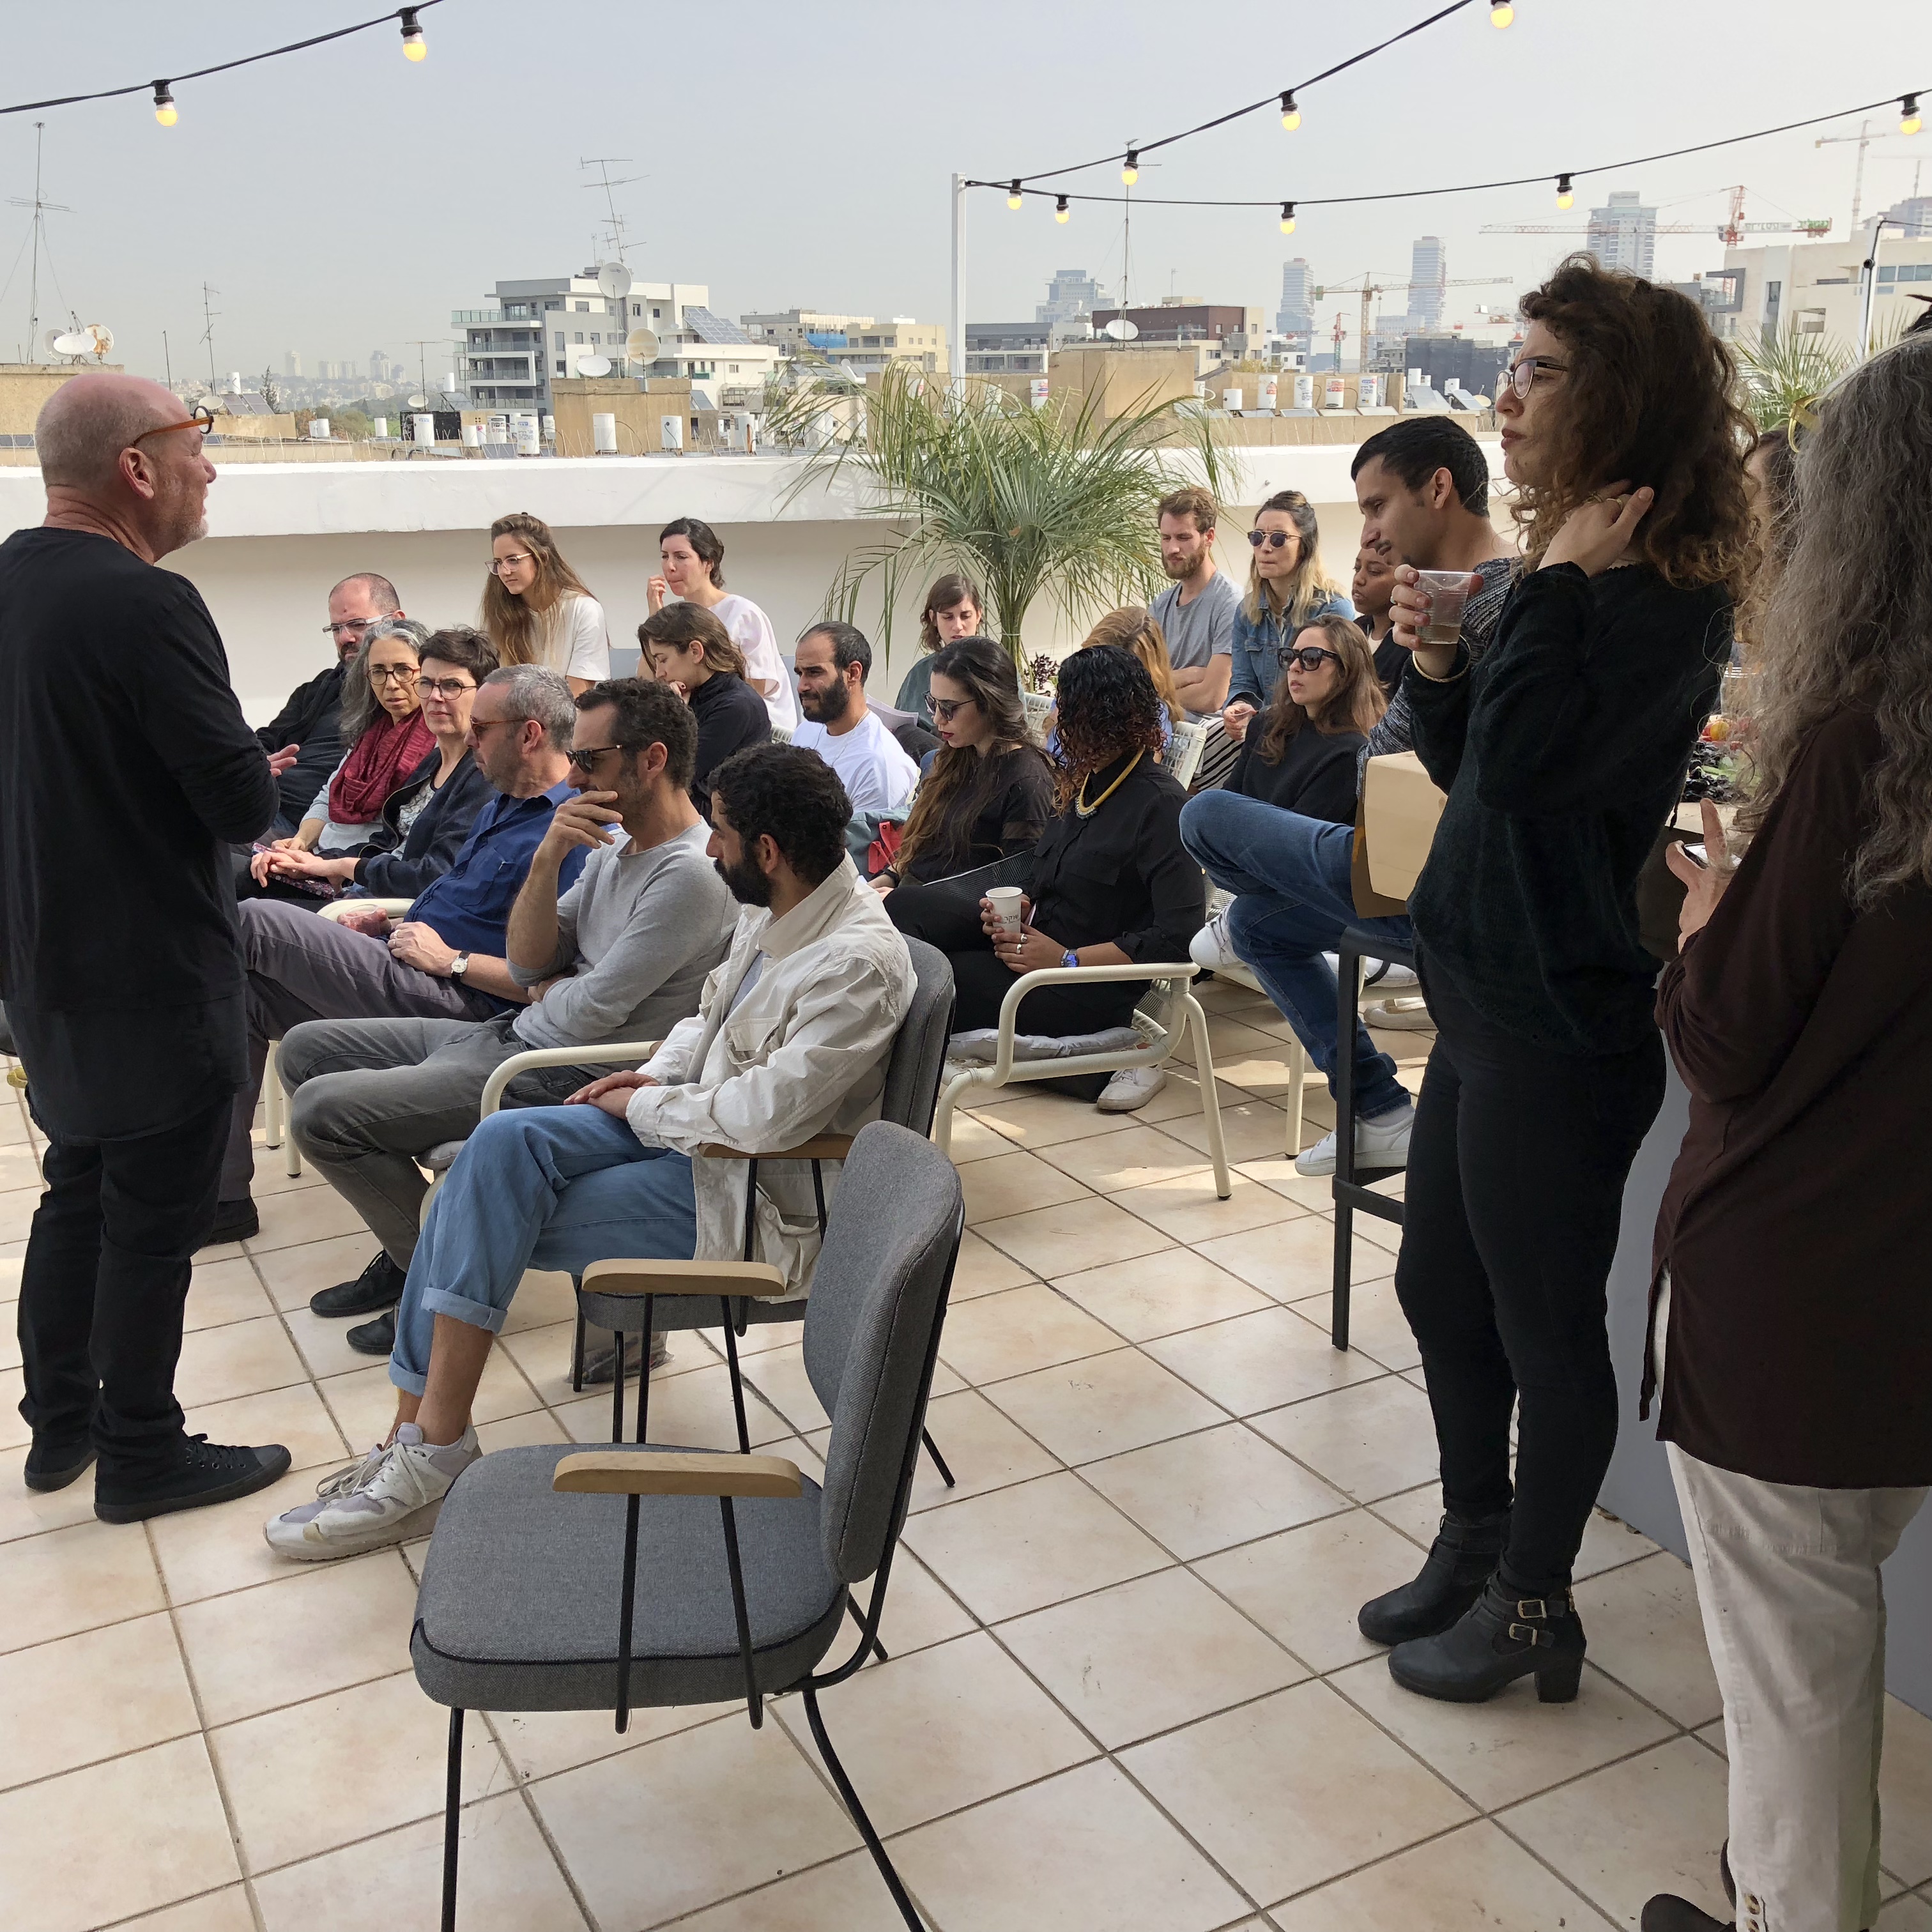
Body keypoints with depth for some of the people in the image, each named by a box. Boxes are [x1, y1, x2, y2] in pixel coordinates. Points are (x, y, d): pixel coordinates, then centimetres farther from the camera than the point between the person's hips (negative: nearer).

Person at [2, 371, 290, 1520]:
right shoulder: (147, 604, -22)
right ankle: (141, 1456, 18)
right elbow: (247, 803, -23)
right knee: (154, 1219, 5)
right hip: (154, 973, -8)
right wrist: (247, 768, -1)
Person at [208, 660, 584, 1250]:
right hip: (406, 964, 10)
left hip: (452, 997, -10)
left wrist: (449, 959, -15)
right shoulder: (502, 801, 17)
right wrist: (391, 922, 13)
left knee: (250, 922, -9)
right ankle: (225, 1194, 12)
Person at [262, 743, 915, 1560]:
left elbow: (764, 1114, -29)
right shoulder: (772, 909, 4)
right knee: (501, 1143, -13)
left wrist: (643, 1106, -14)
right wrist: (656, 1075, 2)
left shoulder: (858, 962, -24)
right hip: (696, 1124, 8)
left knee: (487, 1219, -13)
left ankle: (432, 1448, 2)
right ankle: (421, 1428, -9)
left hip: (757, 1194, -8)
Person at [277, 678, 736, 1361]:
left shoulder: (690, 877, -22)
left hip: (558, 1079, -10)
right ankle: (406, 1252, 17)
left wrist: (548, 992, 1)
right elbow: (526, 965, 5)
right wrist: (547, 859, -10)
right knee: (305, 1049, 13)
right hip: (511, 1034, 10)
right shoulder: (616, 845, 9)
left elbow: (586, 1015, -22)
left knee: (321, 1110, -15)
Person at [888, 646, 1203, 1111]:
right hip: (1032, 942, 9)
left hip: (1093, 992, -9)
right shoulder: (1081, 786, 11)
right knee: (906, 906, -13)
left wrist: (1066, 959, -20)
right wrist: (1022, 908, -2)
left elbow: (1177, 937, -20)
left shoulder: (1159, 806, -14)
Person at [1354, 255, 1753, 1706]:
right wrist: (1434, 664, -1)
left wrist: (1561, 580, -21)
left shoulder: (1665, 606, -17)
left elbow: (1522, 763, -30)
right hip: (1485, 1002, 10)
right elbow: (1466, 762, 17)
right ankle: (1475, 1544, 40)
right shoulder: (1579, 585, 10)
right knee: (1439, 1288, 20)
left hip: (1562, 1029, -10)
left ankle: (1533, 1606, 27)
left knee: (1544, 1325, 6)